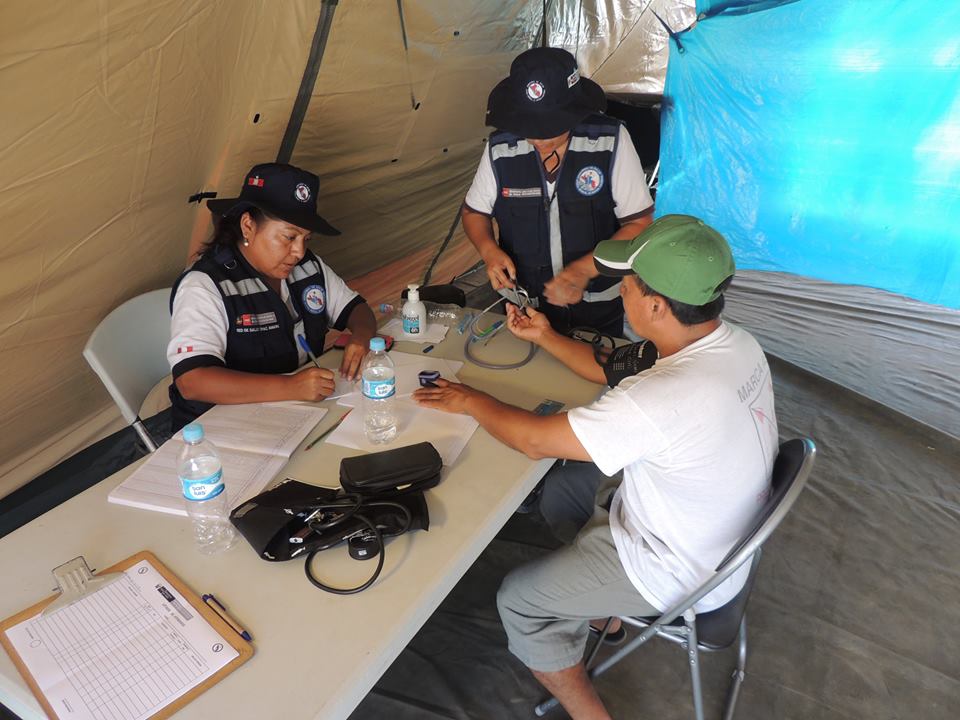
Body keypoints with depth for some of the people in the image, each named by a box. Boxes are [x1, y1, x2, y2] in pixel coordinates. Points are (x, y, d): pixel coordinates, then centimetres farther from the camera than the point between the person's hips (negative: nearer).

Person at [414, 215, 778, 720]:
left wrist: (471, 401, -10)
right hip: (722, 532, 8)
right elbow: (618, 371, 4)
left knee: (518, 601, 3)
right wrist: (545, 337, 5)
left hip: (682, 574, -8)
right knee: (561, 485, 19)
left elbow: (534, 440, -26)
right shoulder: (734, 343, -12)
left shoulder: (665, 398, -39)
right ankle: (602, 600, 37)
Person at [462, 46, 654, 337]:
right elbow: (473, 211, 3)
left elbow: (639, 223, -13)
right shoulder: (500, 148, -11)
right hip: (525, 303, 1)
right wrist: (489, 250, -18)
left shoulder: (610, 141, -17)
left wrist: (585, 269, -26)